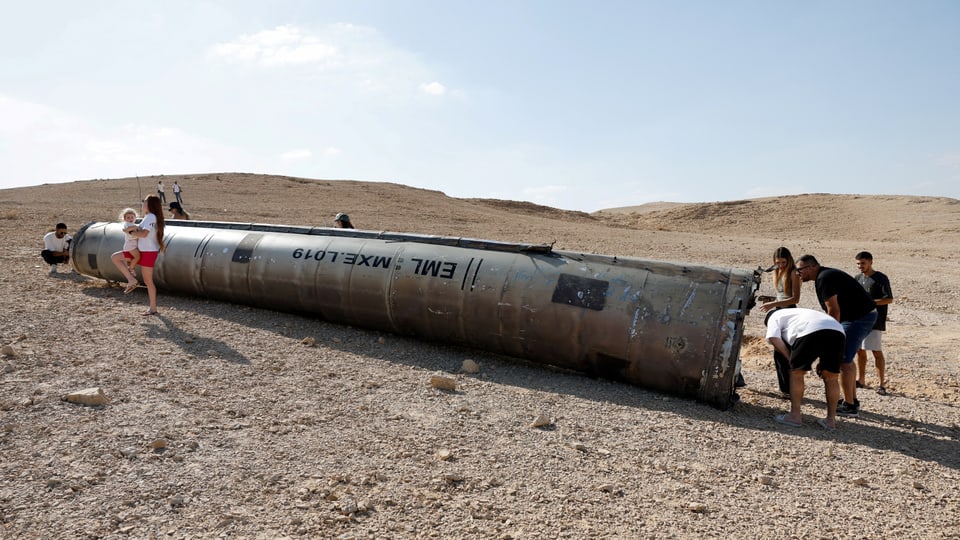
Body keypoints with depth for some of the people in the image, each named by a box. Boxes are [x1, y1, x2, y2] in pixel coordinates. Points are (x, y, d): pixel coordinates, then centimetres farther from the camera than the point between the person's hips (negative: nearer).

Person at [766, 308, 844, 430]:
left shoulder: (775, 317, 29)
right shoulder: (801, 312, 45)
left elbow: (773, 338, 7)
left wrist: (791, 358, 15)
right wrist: (822, 363, 30)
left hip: (811, 331, -6)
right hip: (838, 331, 6)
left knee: (796, 373, 11)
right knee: (830, 378, 17)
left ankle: (795, 415, 16)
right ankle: (831, 420, 22)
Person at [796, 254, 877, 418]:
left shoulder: (824, 279, -17)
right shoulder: (826, 276, 15)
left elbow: (834, 311, -19)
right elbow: (833, 310, 19)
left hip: (860, 317, -11)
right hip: (864, 315, 11)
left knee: (843, 360, -8)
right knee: (846, 359, 18)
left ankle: (849, 406, -3)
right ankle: (852, 401, 26)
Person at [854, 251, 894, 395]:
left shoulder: (881, 278, -7)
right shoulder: (858, 279, 14)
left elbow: (889, 299, -11)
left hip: (874, 321, -7)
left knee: (877, 351, -5)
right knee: (860, 350, 11)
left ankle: (882, 384, 0)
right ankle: (861, 381, 21)